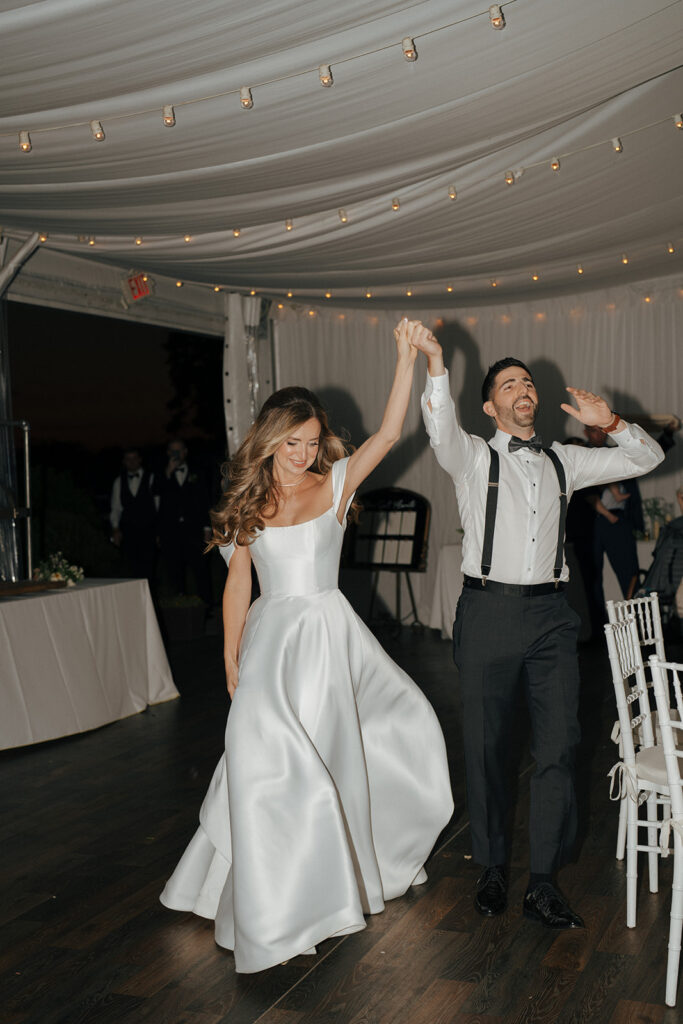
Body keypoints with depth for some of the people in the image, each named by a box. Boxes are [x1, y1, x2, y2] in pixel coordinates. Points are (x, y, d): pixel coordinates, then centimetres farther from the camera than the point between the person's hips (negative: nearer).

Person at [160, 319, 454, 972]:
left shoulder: (335, 484, 0)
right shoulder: (247, 501, 4)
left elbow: (388, 433, -11)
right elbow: (238, 582, 6)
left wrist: (406, 356, -18)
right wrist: (231, 658, 6)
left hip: (328, 633, 1)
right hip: (272, 638, 0)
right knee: (266, 759, -6)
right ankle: (277, 905, 9)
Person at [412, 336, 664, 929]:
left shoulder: (562, 461, 14)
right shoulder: (474, 457, 3)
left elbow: (648, 458, 16)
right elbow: (441, 433, -21)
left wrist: (611, 423, -3)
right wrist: (435, 364, -35)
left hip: (551, 615, 3)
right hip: (489, 612, -3)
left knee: (559, 746, -1)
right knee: (487, 747, 6)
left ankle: (544, 883, 10)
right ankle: (492, 869, 23)